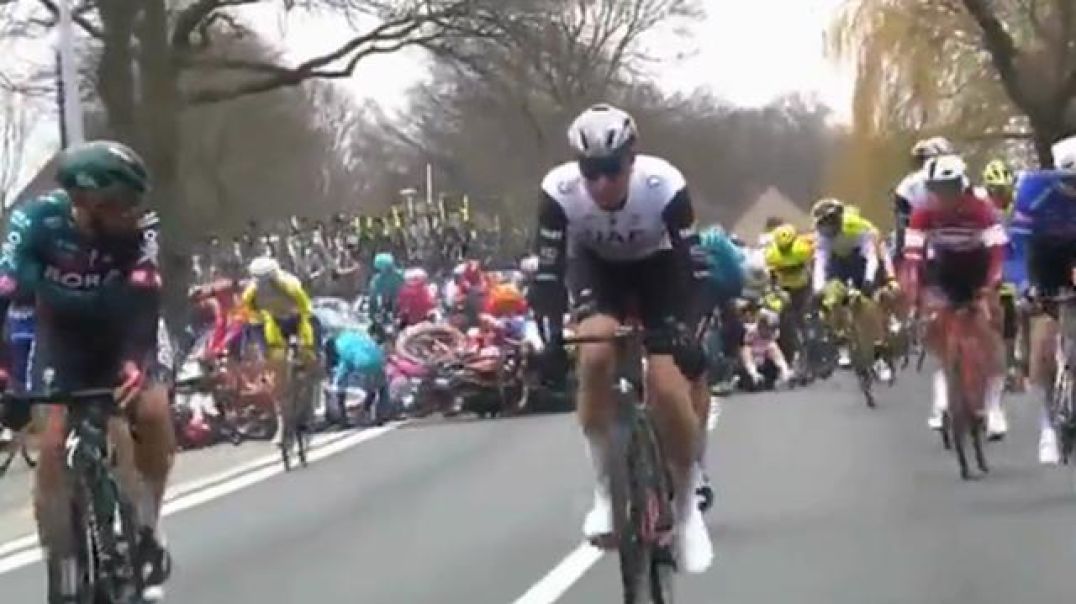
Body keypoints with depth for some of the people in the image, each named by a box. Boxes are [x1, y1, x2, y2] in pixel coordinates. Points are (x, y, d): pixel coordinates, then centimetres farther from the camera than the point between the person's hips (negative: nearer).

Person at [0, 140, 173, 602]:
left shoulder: (139, 231, -27)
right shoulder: (38, 222, -30)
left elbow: (144, 301, -35)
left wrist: (136, 363, -52)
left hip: (119, 337, 0)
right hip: (61, 339, 0)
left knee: (154, 414, -26)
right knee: (52, 448, -15)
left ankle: (146, 533, -3)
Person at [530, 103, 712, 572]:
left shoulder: (664, 184, -35)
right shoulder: (559, 189, -32)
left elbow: (694, 264, -31)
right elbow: (548, 270, -28)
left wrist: (692, 331, -44)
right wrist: (549, 336, -41)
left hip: (656, 268, -1)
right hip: (596, 267, 1)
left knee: (668, 385, -16)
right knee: (595, 354, -28)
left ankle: (687, 507, 6)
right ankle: (606, 490, -11)